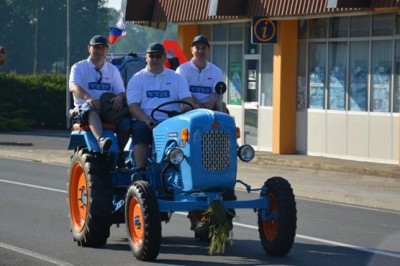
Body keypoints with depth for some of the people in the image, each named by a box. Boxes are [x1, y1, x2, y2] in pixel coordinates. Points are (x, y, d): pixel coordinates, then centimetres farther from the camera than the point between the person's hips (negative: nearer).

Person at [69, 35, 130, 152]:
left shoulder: (112, 70, 20)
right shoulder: (79, 67, 8)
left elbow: (121, 91, 11)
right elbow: (73, 87, -11)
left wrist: (119, 98, -17)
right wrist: (88, 98, -33)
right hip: (84, 108, -3)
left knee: (126, 122, -29)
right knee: (91, 109, -41)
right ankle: (101, 140, -65)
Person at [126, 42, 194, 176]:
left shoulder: (176, 78, 17)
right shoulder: (137, 79, 12)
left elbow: (187, 99, 5)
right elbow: (133, 106, 0)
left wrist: (187, 106, -22)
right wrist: (148, 120, -19)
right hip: (144, 120, -1)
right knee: (140, 130, -34)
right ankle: (140, 171, -35)